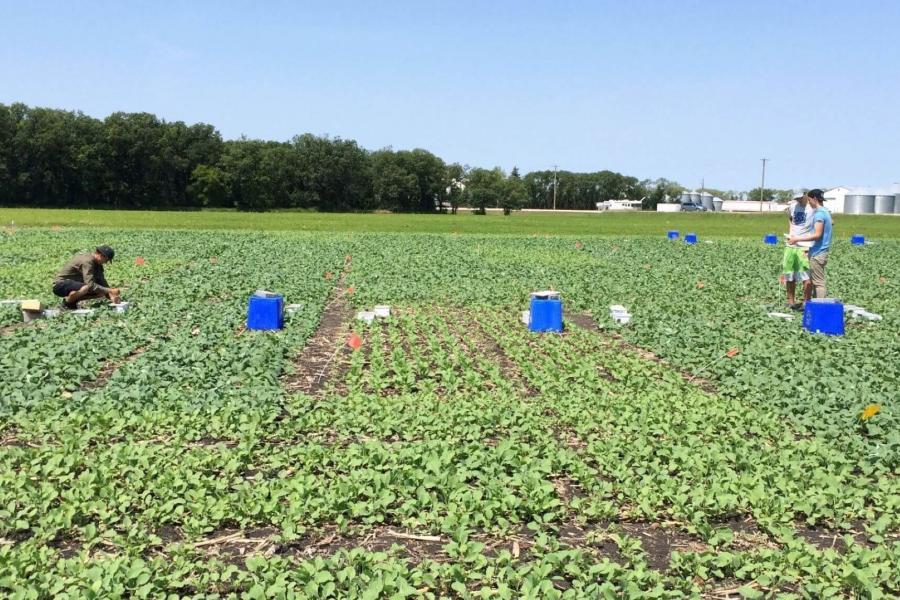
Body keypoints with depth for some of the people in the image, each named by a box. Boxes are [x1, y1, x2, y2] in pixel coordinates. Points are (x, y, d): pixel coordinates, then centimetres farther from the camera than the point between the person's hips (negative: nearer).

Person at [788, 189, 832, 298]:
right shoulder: (825, 211, 16)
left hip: (818, 253, -10)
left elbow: (817, 234, -23)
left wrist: (797, 239, -21)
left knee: (818, 282, -6)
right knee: (816, 281, 14)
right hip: (821, 252, 10)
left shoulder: (819, 213, -16)